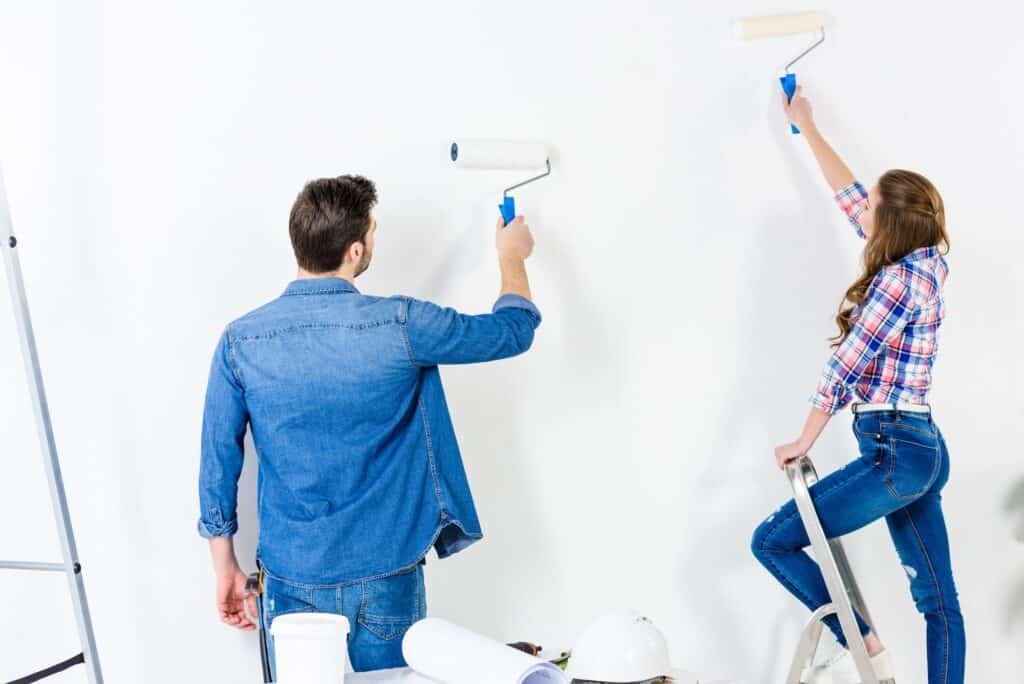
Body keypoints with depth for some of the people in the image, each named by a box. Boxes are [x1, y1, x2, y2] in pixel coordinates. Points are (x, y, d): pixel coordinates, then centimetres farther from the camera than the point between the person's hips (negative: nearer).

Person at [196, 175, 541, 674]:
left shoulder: (240, 340, -7)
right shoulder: (400, 326, -13)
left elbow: (218, 461, -1)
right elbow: (515, 329, 1)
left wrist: (225, 565, 12)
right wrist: (511, 256, 21)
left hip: (292, 578, 2)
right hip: (385, 577, -1)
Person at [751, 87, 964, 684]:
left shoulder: (899, 280, -15)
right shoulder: (927, 264, 9)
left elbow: (846, 367, -14)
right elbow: (853, 196, 19)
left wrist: (805, 442, -3)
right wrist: (808, 129, 28)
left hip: (894, 452, -10)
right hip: (925, 450, 10)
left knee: (772, 541, -1)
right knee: (938, 598, 10)